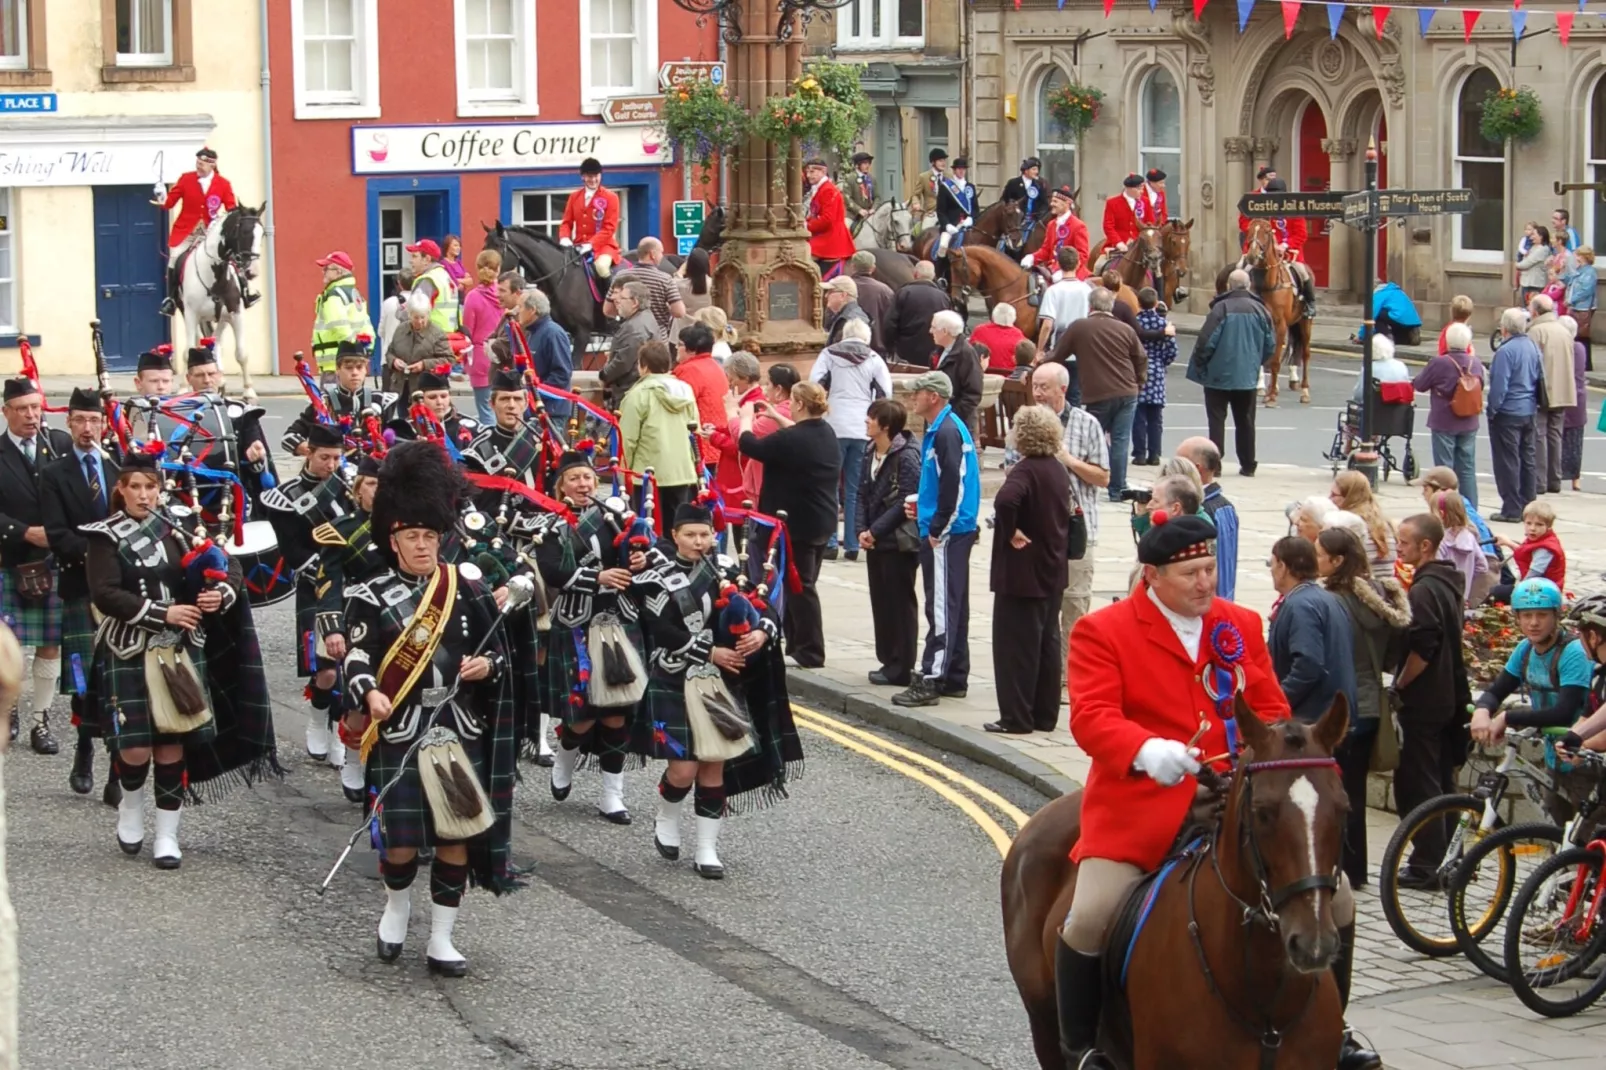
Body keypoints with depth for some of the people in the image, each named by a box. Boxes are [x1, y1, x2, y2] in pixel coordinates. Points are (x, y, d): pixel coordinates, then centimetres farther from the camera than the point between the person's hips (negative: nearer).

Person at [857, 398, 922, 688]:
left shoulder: (907, 456, -15)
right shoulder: (870, 454, 10)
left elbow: (906, 501, -19)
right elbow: (863, 495, 12)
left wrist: (875, 531, -17)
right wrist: (861, 530, -2)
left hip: (900, 542, -8)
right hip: (875, 542, 8)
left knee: (900, 604, -2)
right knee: (880, 602, 12)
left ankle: (901, 667, 3)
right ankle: (888, 661, 20)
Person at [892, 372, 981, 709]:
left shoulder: (947, 432, -16)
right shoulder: (940, 429, 15)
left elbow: (954, 484, -21)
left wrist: (937, 528, -18)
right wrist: (920, 503, 11)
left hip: (946, 534, -10)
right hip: (949, 531, 10)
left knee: (942, 607, -9)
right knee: (952, 606, 14)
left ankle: (931, 680, -9)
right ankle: (955, 678, 20)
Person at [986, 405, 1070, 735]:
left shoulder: (1026, 471, -19)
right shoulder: (1060, 471, 8)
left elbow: (1006, 500, -38)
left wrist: (1011, 531, -24)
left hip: (1022, 573, -8)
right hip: (1053, 571, 8)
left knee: (1016, 644, -2)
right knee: (1048, 642, 13)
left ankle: (1017, 717, 0)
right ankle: (1045, 714, 18)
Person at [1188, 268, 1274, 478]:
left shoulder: (1221, 308, -15)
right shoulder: (1259, 310, -1)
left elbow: (1207, 341, -18)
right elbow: (1271, 345, 4)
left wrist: (1198, 364, -2)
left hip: (1219, 374, -4)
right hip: (1248, 376, 4)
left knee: (1217, 420, 3)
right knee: (1245, 421, 13)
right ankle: (1248, 464, 15)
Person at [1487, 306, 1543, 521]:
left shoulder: (1506, 351, -19)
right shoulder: (1533, 347, 4)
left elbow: (1499, 385, -19)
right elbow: (1541, 379, 12)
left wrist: (1492, 410, -9)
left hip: (1508, 414, -8)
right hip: (1529, 411, 8)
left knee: (1507, 462, -1)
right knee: (1526, 460, 14)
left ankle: (1512, 509, -1)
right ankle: (1527, 507, 19)